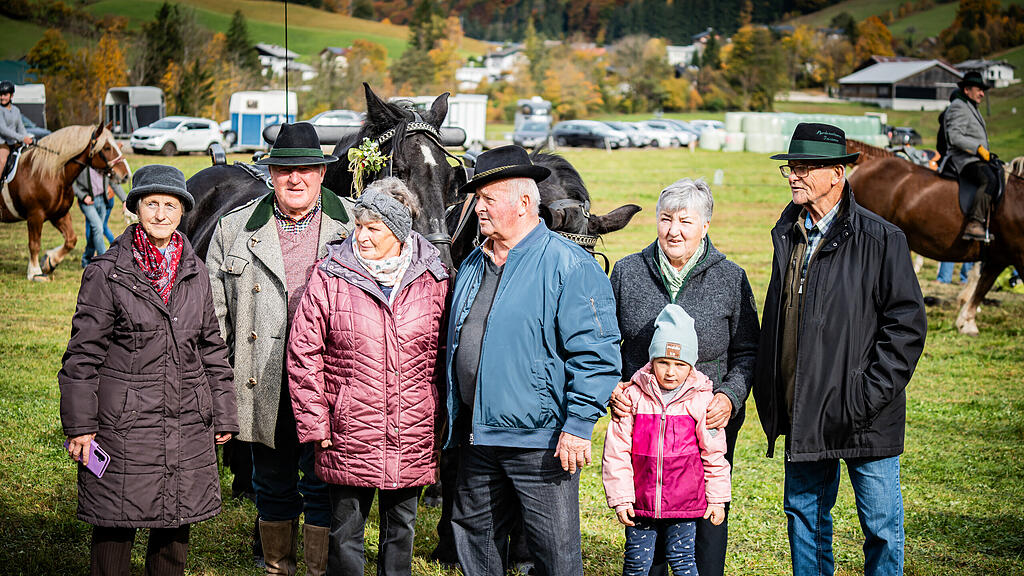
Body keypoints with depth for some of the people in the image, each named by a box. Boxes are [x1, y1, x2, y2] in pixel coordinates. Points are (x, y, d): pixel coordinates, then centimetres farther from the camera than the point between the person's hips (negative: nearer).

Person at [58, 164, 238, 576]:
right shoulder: (106, 272, -4)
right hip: (124, 422, -4)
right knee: (116, 523, 0)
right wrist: (79, 425, -6)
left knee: (176, 521, 10)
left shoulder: (195, 272, 9)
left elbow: (211, 346, 15)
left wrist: (223, 415, 12)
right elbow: (83, 353, -3)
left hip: (187, 419, 4)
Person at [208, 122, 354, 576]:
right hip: (265, 387, 2)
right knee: (273, 488, 14)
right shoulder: (234, 229, 5)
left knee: (324, 487, 3)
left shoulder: (353, 228, 2)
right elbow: (214, 312, 9)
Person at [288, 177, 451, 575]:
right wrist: (314, 423, -6)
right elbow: (304, 352, -3)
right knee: (345, 531, 5)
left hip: (412, 438, 2)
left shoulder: (433, 279, 1)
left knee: (401, 528, 13)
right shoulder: (330, 277, -4)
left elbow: (446, 354, 8)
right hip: (349, 436, -1)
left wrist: (444, 422, 6)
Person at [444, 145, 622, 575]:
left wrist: (578, 426, -18)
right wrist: (455, 419, 20)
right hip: (476, 436, 7)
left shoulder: (570, 266, -11)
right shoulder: (473, 265, 13)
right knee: (474, 539, 16)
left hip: (541, 441, -7)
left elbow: (595, 355, -14)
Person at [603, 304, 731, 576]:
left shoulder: (702, 400, -3)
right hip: (640, 502, 1)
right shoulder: (633, 396, -4)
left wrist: (717, 499, 5)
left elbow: (714, 454, 4)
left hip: (685, 502, -1)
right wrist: (620, 498, -4)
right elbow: (616, 451, -1)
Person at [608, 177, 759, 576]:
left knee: (707, 519, 5)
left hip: (710, 424, -1)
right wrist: (611, 387, -6)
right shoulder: (627, 272, 4)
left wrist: (730, 397, -12)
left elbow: (747, 353, 4)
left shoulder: (730, 278, 0)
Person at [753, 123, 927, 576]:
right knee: (803, 511, 14)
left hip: (864, 417, -6)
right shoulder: (788, 233, 9)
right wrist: (769, 395, 11)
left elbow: (906, 324, -11)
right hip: (802, 412, 6)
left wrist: (869, 395, -16)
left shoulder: (881, 239, -10)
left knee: (881, 524, 3)